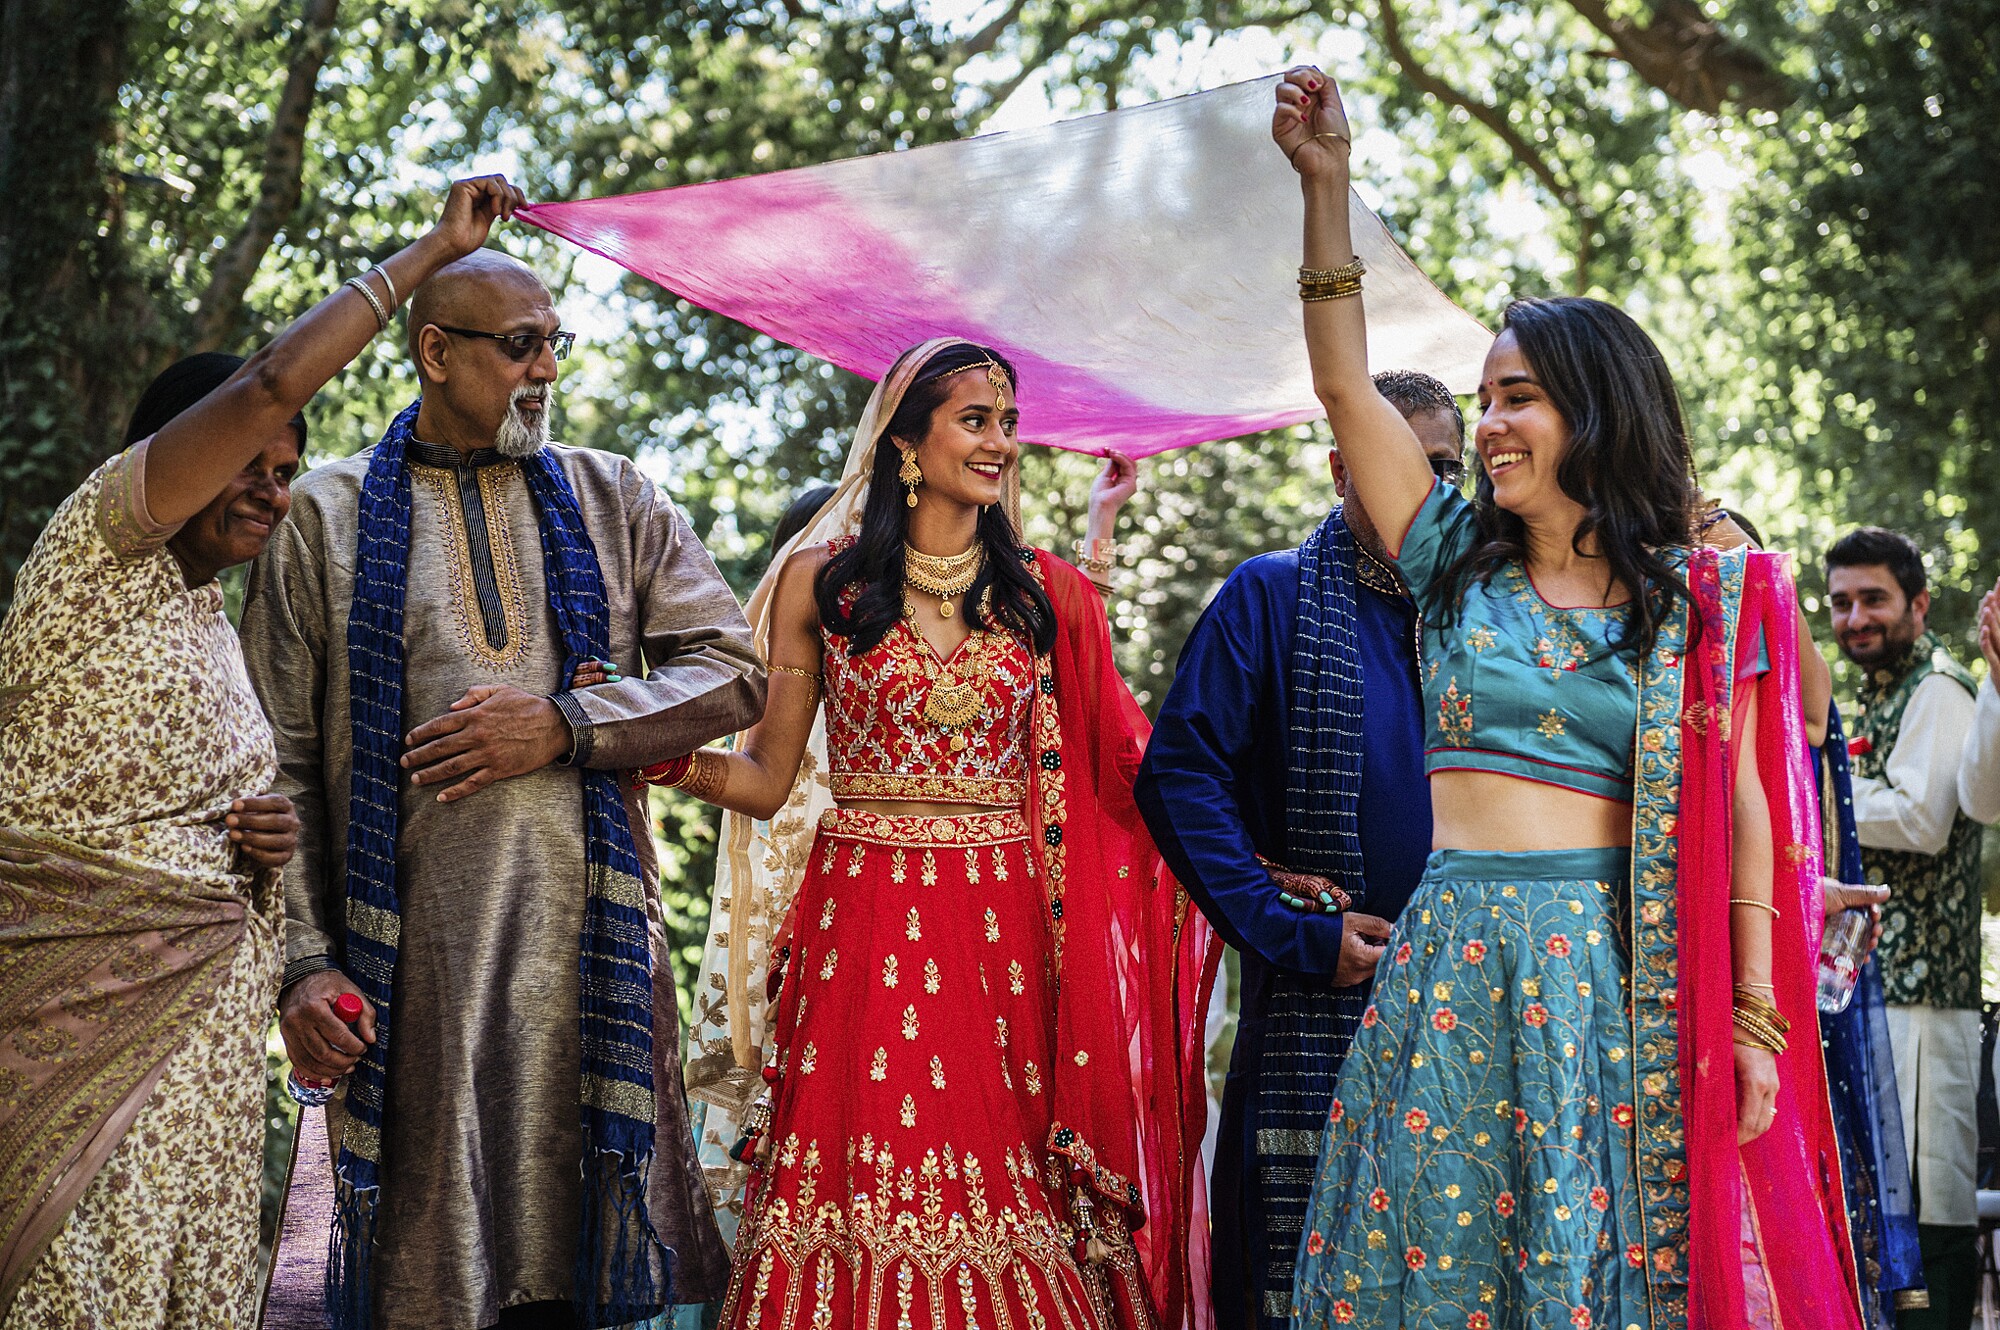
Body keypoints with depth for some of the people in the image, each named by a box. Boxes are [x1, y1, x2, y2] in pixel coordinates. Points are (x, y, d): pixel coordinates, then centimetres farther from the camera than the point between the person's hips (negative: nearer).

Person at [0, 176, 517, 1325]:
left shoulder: (215, 626, 21)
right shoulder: (100, 540, -2)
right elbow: (271, 383, -14)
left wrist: (268, 842, 6)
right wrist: (432, 250, -6)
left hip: (201, 1027, 8)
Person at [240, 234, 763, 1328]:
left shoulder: (611, 499, 14)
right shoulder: (326, 515, 8)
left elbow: (732, 677, 6)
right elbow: (280, 764, 5)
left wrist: (564, 725, -8)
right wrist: (304, 961, -5)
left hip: (591, 939, 2)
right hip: (413, 948, -1)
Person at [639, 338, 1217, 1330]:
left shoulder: (1043, 594, 10)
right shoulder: (823, 580, 6)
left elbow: (1125, 764, 6)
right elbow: (767, 776, 5)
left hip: (1004, 933, 1)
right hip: (863, 921, -1)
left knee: (999, 1183, -2)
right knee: (865, 1194, -4)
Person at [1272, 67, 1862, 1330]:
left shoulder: (1702, 598, 3)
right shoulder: (1461, 563, 10)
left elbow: (1742, 808, 0)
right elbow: (1346, 383, 5)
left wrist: (1757, 1019, -5)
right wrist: (1326, 182, -2)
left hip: (1621, 974, -2)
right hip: (1453, 962, 3)